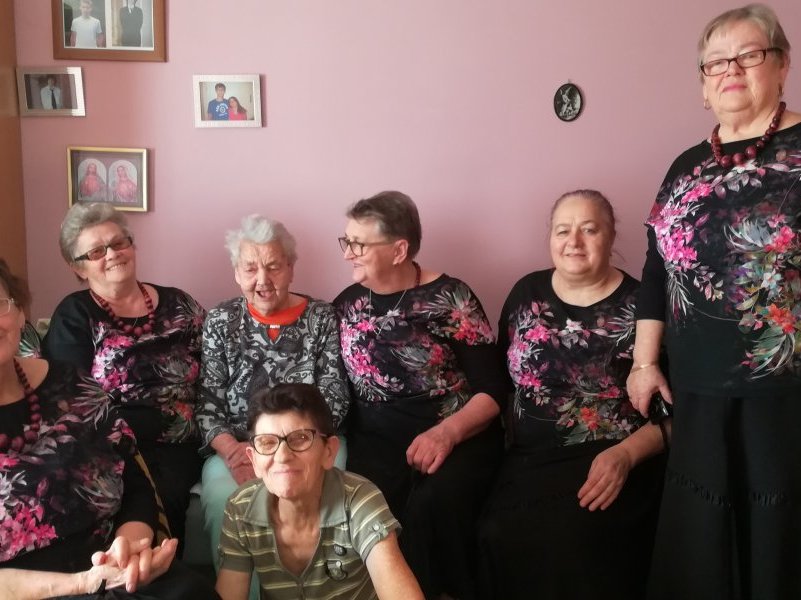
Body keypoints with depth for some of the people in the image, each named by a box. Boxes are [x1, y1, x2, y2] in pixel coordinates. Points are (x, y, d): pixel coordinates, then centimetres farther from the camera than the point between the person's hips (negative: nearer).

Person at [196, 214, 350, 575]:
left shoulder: (321, 318, 5)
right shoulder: (220, 322, 9)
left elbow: (333, 401, -2)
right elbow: (207, 403, 3)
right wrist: (231, 451, -17)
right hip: (235, 446, 1)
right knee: (224, 500, -31)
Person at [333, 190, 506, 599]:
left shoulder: (450, 297, -4)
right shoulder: (346, 305, 9)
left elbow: (492, 390, -7)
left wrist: (446, 433, -22)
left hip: (458, 434, -2)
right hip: (376, 438, 3)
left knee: (434, 501, -32)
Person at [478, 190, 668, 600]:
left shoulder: (640, 306, -4)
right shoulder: (527, 293, 10)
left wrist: (626, 455, -18)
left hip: (609, 464, -3)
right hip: (529, 460, 4)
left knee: (571, 541, -28)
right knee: (499, 536, -22)